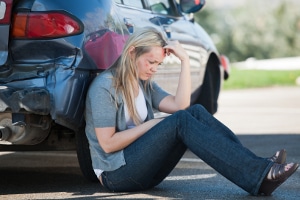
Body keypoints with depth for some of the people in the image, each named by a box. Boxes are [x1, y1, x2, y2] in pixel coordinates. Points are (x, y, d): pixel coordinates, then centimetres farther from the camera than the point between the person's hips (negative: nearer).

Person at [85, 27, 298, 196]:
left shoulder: (145, 84, 14)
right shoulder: (105, 86, -10)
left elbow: (179, 105, -3)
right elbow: (107, 143, -17)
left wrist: (185, 60, -7)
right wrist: (152, 124, -13)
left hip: (145, 168, 8)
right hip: (116, 173, -7)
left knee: (196, 112, -14)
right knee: (180, 121, -27)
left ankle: (259, 167, -27)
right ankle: (258, 176, -39)